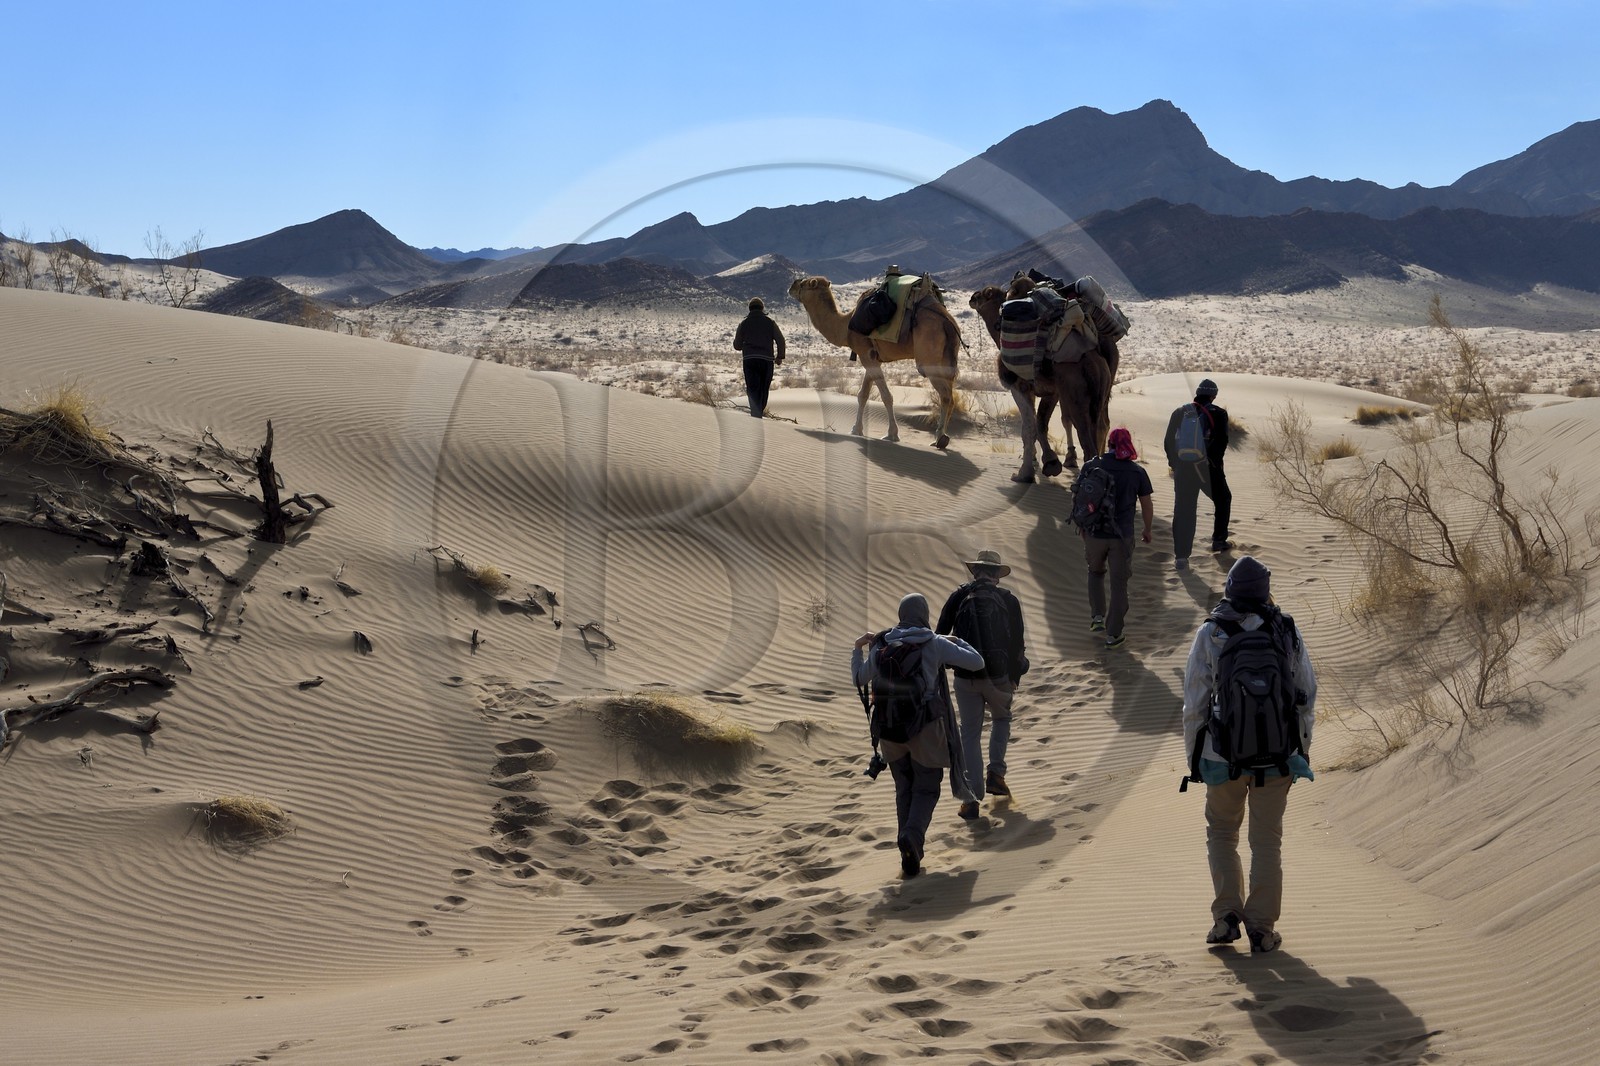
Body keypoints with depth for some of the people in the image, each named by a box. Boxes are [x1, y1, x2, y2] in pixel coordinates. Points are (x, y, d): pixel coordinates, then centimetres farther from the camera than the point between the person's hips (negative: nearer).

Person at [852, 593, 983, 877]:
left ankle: (911, 856, 13)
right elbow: (976, 662, 0)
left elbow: (859, 680, 15)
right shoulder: (936, 644, -7)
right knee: (926, 789, 8)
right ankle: (912, 835, -20)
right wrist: (958, 641, 18)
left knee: (904, 790, 18)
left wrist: (858, 649, 29)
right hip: (926, 728, -3)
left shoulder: (881, 646, 1)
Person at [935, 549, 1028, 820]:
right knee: (1002, 719, 29)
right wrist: (1014, 677, 11)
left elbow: (940, 635, 1)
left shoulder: (958, 597, 1)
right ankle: (995, 773, 18)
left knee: (970, 735, 10)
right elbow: (1017, 643, 0)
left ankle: (972, 798, 4)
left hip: (965, 678, 0)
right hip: (999, 676, 0)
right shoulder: (1008, 600, 0)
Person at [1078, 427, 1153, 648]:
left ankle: (1097, 617, 18)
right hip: (1122, 536, -1)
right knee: (1119, 584, 8)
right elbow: (1147, 505, 1)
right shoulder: (1137, 472, -5)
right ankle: (1113, 634, 10)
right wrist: (1147, 530, 17)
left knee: (1096, 571, 27)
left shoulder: (1090, 467, -6)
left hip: (1094, 532, 1)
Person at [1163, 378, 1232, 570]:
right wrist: (1215, 463, -4)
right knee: (1223, 500, 25)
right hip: (1208, 468, -2)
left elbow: (1169, 441, 8)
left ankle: (1180, 557, -5)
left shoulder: (1180, 413, 7)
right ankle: (1219, 540, 31)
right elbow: (1221, 441, -12)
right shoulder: (1218, 414, -3)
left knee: (1183, 511, 3)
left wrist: (1174, 464, 15)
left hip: (1183, 469, 2)